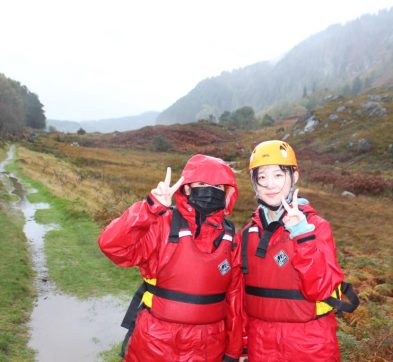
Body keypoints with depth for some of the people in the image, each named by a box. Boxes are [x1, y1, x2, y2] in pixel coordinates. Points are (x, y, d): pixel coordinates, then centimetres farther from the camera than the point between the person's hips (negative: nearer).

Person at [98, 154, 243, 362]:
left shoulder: (229, 236, -3)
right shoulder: (163, 225, -14)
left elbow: (234, 296, 3)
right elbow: (111, 244, -26)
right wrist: (152, 207, -32)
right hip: (156, 344, -2)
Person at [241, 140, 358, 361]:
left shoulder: (315, 226, -12)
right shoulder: (250, 231, 0)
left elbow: (321, 289, -21)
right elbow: (245, 288, 9)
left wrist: (301, 234, -28)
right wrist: (242, 341, 11)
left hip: (309, 344, -3)